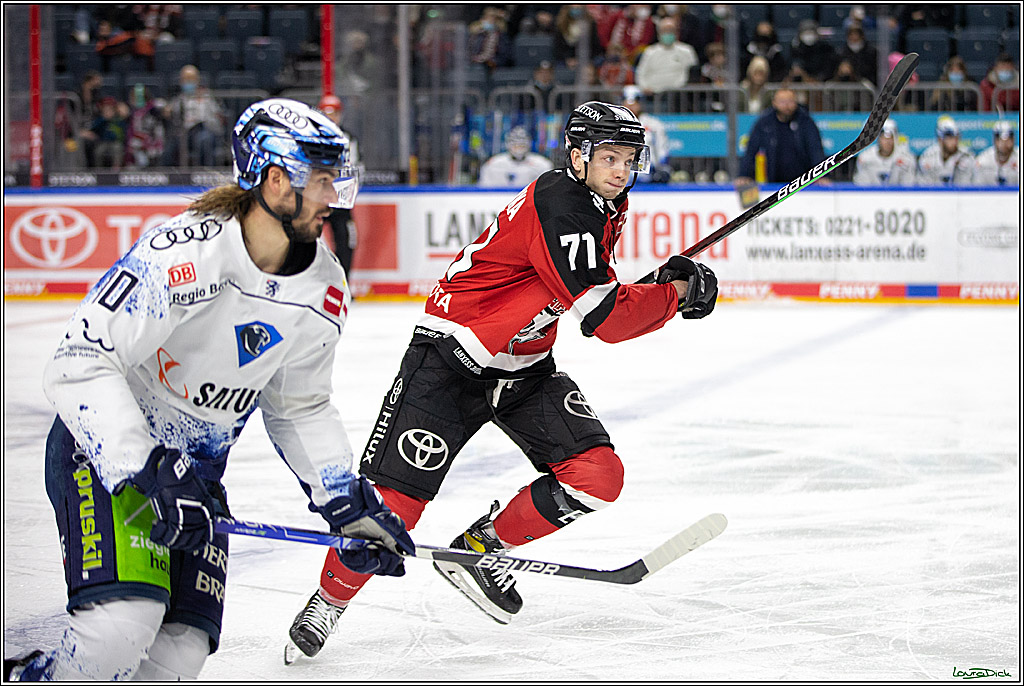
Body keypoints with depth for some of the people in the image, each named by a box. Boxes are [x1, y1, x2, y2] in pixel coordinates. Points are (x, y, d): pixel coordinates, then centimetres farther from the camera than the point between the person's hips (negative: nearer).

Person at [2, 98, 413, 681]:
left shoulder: (325, 293, -2)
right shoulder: (183, 256, -26)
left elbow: (300, 409, 13)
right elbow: (80, 366, -27)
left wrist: (348, 503, 4)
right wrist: (151, 472, -33)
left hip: (196, 471, 7)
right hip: (105, 452, -7)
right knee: (125, 623, -27)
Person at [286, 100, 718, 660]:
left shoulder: (604, 207, 5)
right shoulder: (558, 206, -24)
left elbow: (599, 294, 25)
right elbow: (608, 320, -25)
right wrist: (677, 293, -13)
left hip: (524, 366, 8)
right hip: (450, 359, -8)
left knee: (597, 475, -9)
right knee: (395, 497, -13)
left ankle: (479, 549, 9)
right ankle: (330, 601, 11)